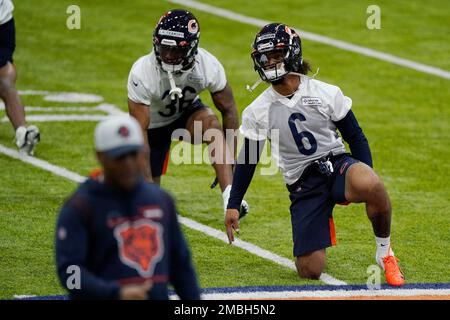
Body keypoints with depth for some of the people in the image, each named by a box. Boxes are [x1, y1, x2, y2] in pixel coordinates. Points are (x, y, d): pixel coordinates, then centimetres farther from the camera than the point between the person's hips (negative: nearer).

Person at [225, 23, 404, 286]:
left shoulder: (326, 94, -2)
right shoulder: (257, 112, 3)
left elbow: (355, 137, 4)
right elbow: (247, 159, 14)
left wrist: (369, 181, -8)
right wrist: (233, 205, 15)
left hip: (337, 164, -2)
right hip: (303, 184, 2)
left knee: (369, 185, -41)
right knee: (310, 271, -11)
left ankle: (385, 252, -13)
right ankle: (324, 225, 27)